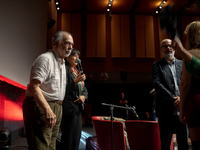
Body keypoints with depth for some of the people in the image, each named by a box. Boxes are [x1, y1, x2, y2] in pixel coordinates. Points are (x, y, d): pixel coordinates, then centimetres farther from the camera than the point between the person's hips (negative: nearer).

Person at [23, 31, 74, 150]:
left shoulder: (62, 62, 19)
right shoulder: (45, 59, -12)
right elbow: (33, 87, -24)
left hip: (56, 108, 10)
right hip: (40, 106, -9)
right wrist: (47, 110, -31)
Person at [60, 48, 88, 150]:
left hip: (78, 107, 9)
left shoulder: (77, 71, 18)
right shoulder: (65, 70, -8)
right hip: (69, 106, -9)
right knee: (69, 137, -4)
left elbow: (84, 89, 19)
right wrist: (75, 81, -24)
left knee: (77, 136, 14)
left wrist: (83, 96, -2)